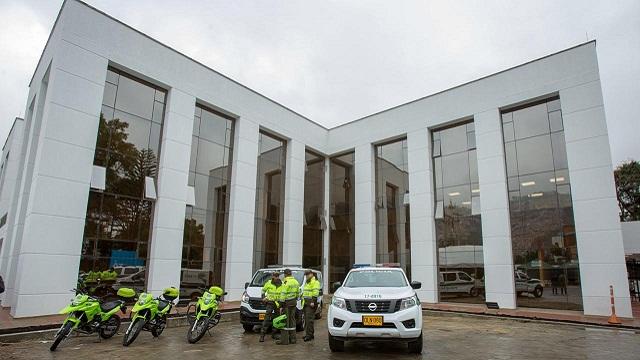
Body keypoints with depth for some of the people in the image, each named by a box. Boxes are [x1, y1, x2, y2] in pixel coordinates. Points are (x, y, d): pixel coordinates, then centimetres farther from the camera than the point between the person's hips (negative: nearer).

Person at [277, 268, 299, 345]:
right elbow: (298, 293, 16)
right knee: (292, 320, 13)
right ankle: (292, 338, 17)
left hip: (287, 302, -8)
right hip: (293, 302, 8)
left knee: (285, 320, -4)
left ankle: (284, 340, -2)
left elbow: (283, 294, -18)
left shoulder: (286, 282, -13)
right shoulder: (296, 281, 12)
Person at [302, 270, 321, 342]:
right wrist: (303, 300, 26)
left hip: (311, 303, -10)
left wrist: (313, 301, -23)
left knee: (309, 319, -12)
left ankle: (309, 335, -11)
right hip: (306, 302, 10)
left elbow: (315, 292, -18)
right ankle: (308, 334, 16)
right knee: (306, 319, 10)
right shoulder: (307, 282, 23)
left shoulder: (315, 282, -8)